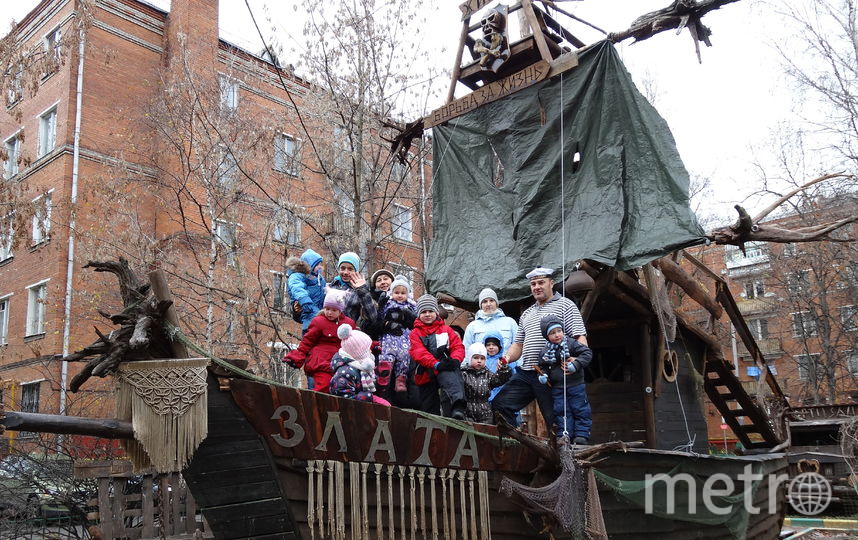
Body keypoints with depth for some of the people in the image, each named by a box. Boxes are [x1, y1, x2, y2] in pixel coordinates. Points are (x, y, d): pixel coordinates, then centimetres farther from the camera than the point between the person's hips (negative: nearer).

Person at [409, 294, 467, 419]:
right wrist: (436, 364, -22)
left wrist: (455, 360, -17)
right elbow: (418, 352, -6)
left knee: (450, 378, -37)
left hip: (445, 371, -2)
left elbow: (458, 346, 8)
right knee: (428, 409, 7)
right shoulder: (415, 333, 11)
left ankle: (457, 408, -59)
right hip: (425, 375, 2)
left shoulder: (446, 330, 17)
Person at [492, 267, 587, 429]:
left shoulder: (565, 305, 5)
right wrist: (508, 358, 3)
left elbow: (580, 337, -5)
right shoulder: (526, 314, 25)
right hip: (525, 374, 7)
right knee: (499, 404, -2)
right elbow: (518, 344, 25)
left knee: (555, 419, -3)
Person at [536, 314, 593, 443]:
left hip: (576, 385, -3)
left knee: (580, 409, 0)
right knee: (561, 411, 4)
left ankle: (582, 434, 7)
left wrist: (576, 364, -24)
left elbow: (587, 353, -12)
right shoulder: (545, 351, 3)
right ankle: (564, 435, 9)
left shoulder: (572, 344, -8)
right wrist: (543, 375, -5)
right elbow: (542, 366, 15)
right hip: (557, 387, 3)